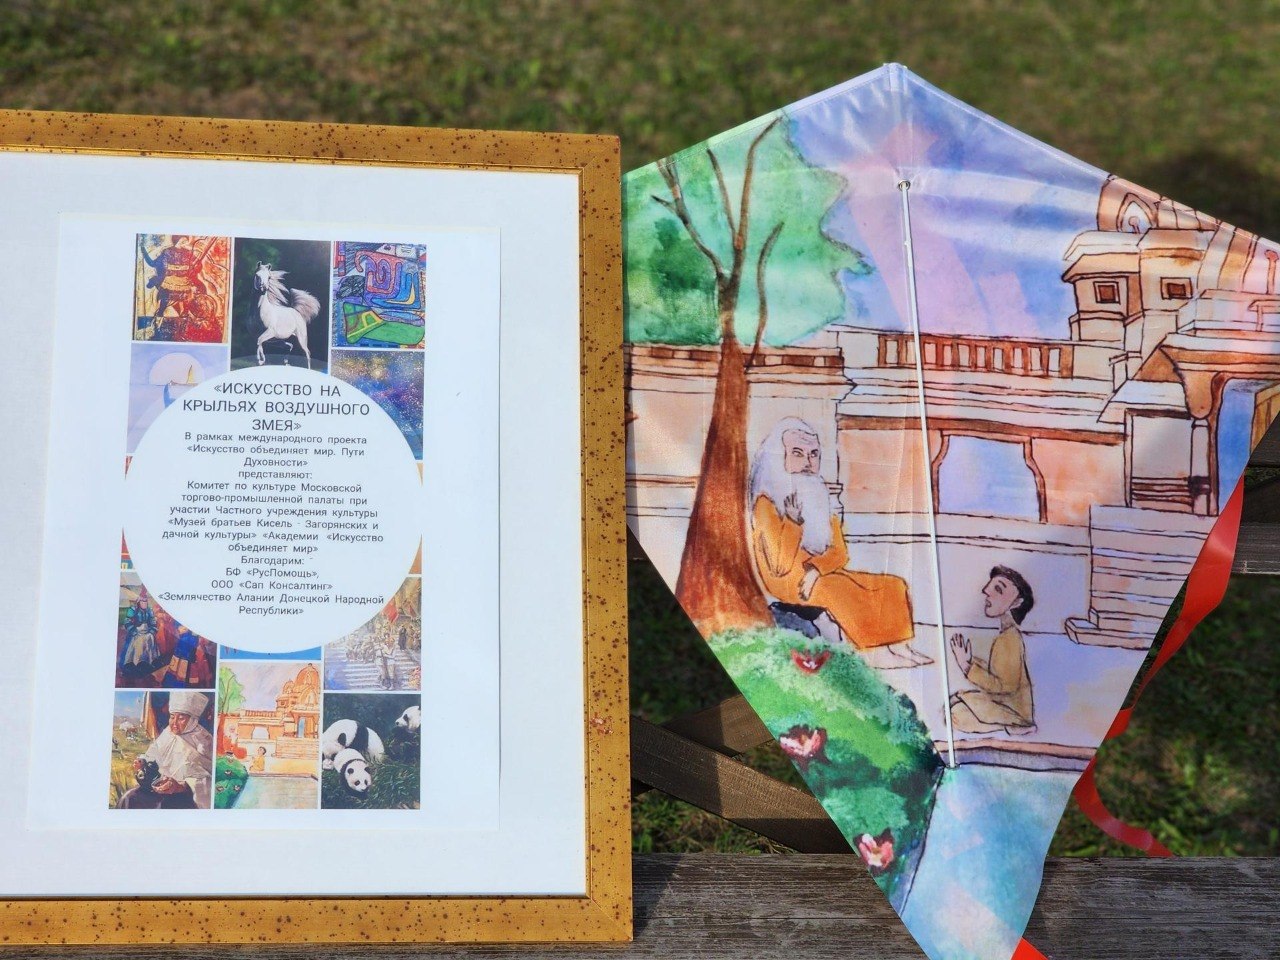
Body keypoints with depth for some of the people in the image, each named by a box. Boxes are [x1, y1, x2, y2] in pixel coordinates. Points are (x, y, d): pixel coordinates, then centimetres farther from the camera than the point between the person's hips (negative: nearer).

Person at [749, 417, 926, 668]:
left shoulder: (819, 497, 11)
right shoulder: (766, 503, -11)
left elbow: (839, 552, 4)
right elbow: (782, 566, -20)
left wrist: (815, 569, -16)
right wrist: (794, 521, -25)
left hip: (823, 575, 8)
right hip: (787, 582, -8)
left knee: (893, 585, -7)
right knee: (837, 588, -36)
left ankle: (898, 646, -22)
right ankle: (871, 651, -32)